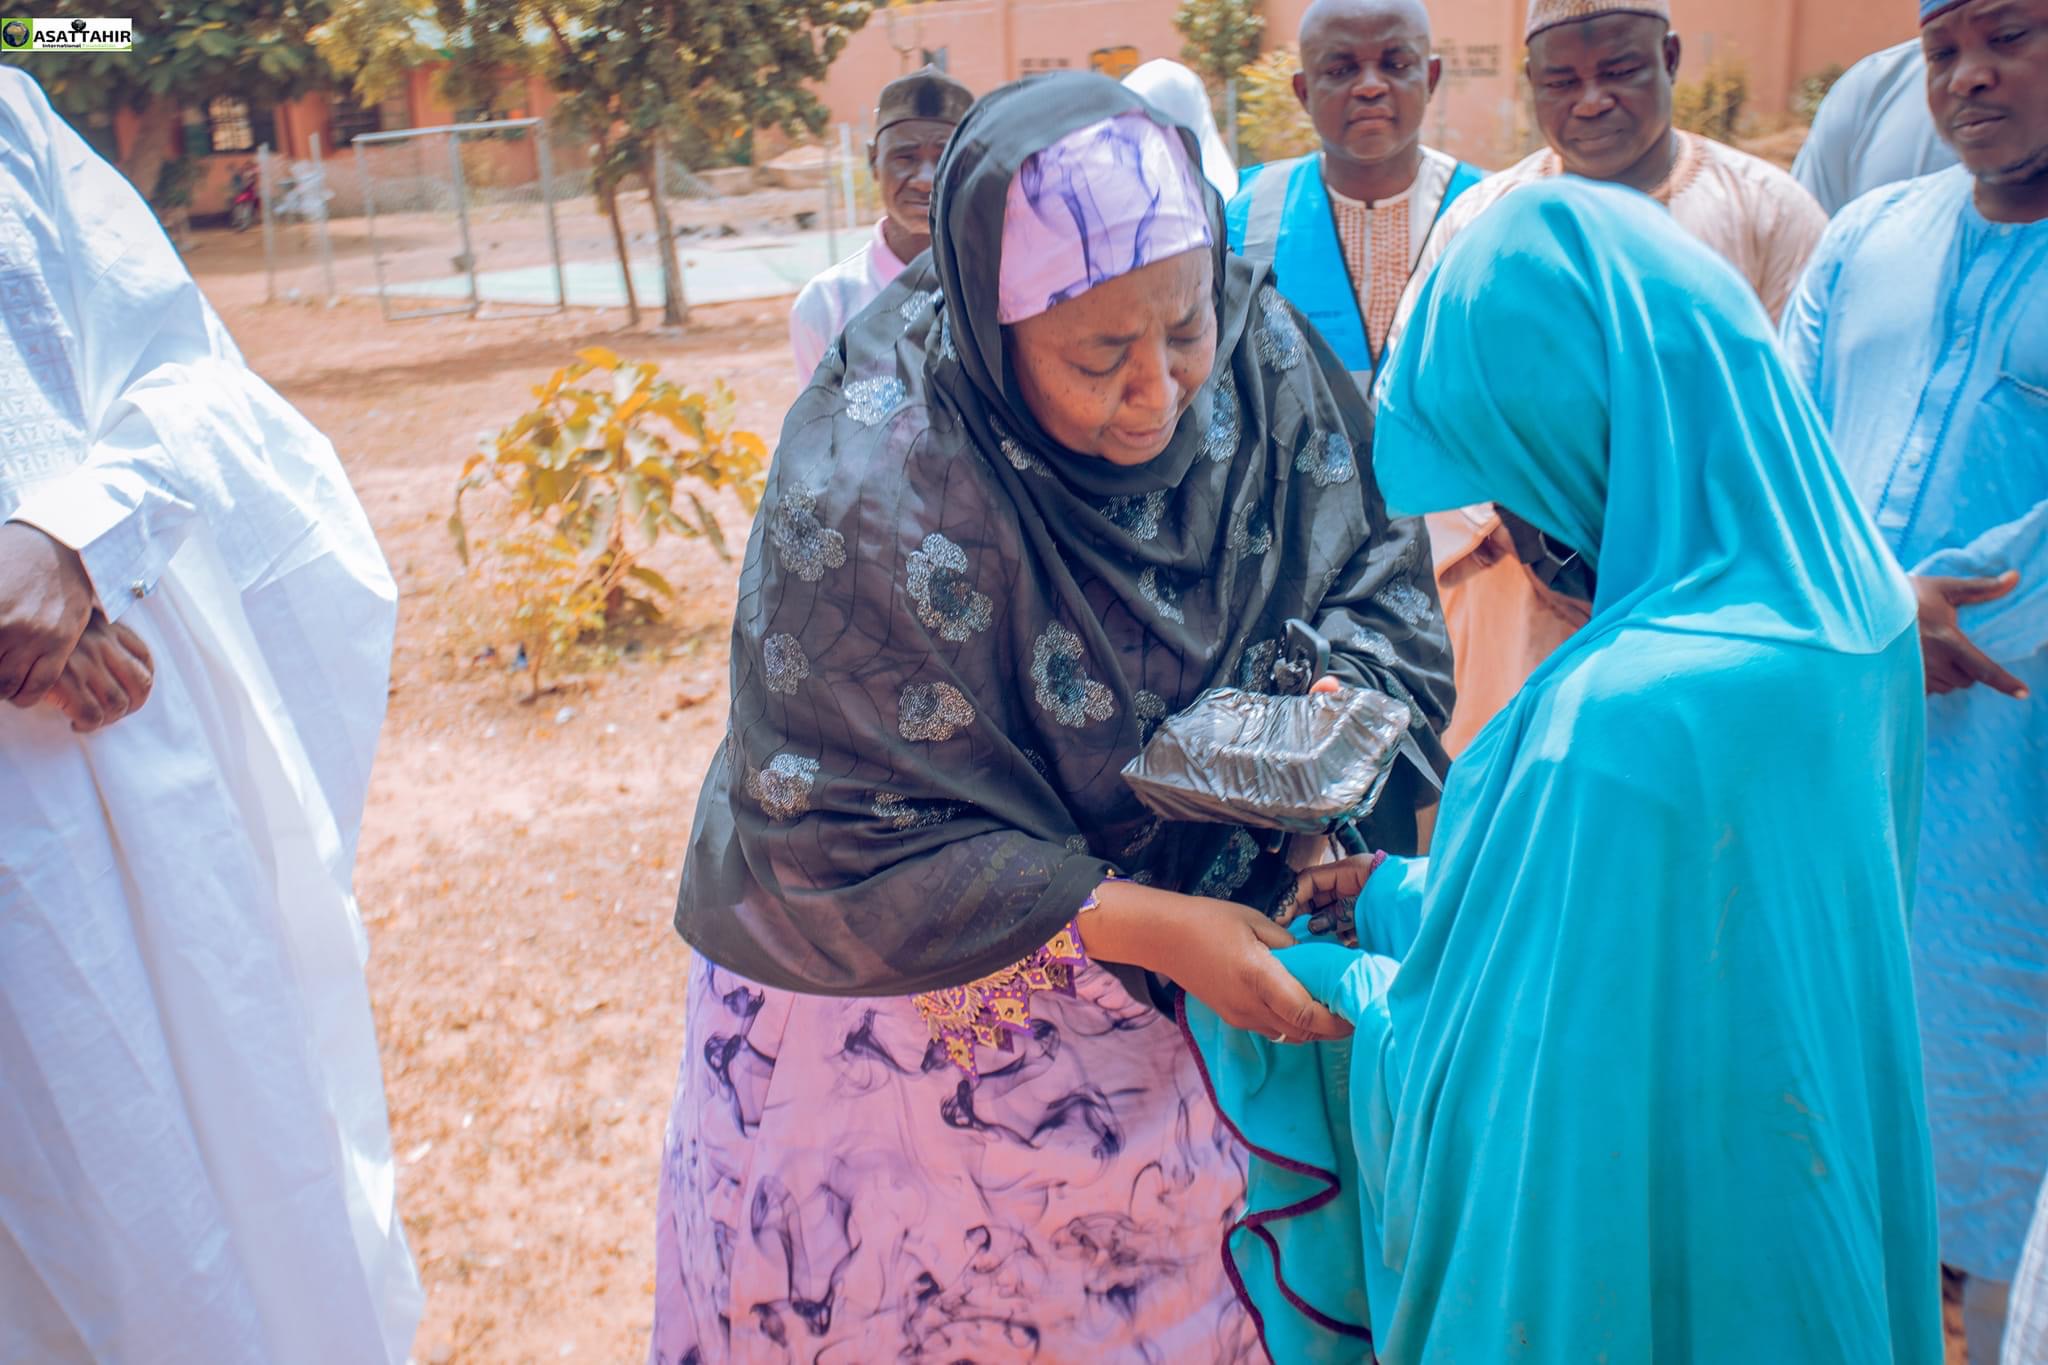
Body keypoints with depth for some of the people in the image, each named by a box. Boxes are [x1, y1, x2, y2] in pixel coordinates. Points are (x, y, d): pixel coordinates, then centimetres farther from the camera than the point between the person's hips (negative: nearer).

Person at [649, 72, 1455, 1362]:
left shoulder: (1261, 354, -15)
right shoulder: (870, 497, -30)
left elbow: (1375, 563, -1)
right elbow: (850, 842, -24)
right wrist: (1144, 927, -27)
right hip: (904, 995, -4)